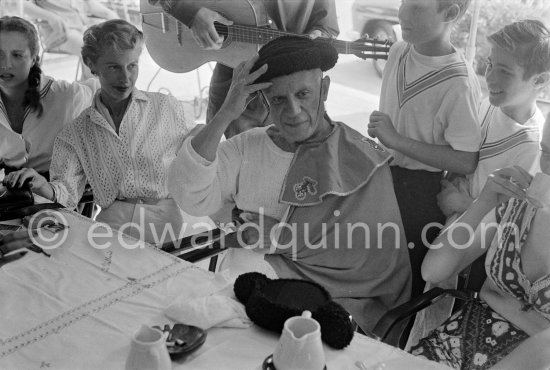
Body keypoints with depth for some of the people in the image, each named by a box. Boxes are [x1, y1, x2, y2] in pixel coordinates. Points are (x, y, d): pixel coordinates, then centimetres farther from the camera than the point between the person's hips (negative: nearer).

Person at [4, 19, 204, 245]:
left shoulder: (168, 108, 8)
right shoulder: (78, 132, 12)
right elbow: (68, 191, 3)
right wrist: (41, 186, -16)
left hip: (165, 221, -1)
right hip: (110, 224, 2)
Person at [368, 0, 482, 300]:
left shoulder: (459, 84, -25)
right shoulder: (398, 51, -2)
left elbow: (466, 162, -25)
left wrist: (397, 140, -26)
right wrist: (379, 130, 4)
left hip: (422, 188, -7)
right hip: (385, 174, 7)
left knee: (410, 279, 9)